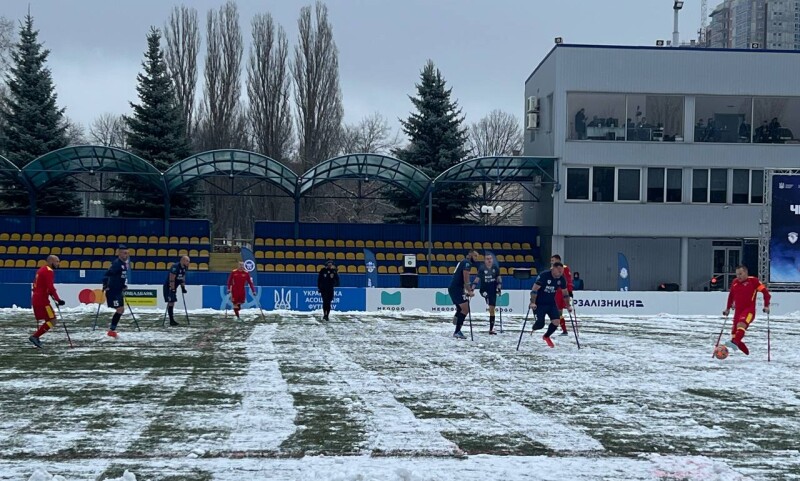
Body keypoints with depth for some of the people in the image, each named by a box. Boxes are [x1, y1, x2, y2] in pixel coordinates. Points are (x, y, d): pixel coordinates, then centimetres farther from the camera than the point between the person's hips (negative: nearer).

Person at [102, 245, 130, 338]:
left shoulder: (124, 263, 12)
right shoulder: (117, 263, -17)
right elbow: (107, 274, -27)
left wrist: (124, 286, 18)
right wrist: (105, 285, -32)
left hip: (118, 291, 9)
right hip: (112, 291, -9)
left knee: (121, 310, 12)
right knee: (120, 310, -12)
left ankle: (112, 329, 21)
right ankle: (111, 331, -5)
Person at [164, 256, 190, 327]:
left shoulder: (184, 268, 6)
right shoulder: (175, 267, -23)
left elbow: (182, 278, 18)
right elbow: (171, 279, -25)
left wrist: (183, 287, 15)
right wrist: (172, 289, -26)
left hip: (173, 287, 9)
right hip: (169, 287, -9)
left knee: (172, 302, 11)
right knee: (171, 302, -10)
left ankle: (172, 320, 16)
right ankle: (171, 321, -10)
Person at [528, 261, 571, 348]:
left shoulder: (561, 279, -3)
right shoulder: (543, 276, -21)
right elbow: (534, 290, -23)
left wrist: (568, 305, 11)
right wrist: (532, 303, -31)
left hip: (551, 303, 5)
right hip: (539, 303, -5)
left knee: (556, 322, -8)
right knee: (540, 324, -16)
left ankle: (546, 336, 22)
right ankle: (533, 332, 22)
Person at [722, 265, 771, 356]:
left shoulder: (753, 280, -3)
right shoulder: (735, 282, 13)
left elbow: (765, 291, -3)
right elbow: (731, 295, 28)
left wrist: (766, 306, -10)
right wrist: (728, 308, 29)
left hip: (749, 310, -6)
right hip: (738, 311, 6)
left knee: (741, 324, -34)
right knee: (734, 334, 1)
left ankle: (734, 342, -55)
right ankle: (747, 354, 16)